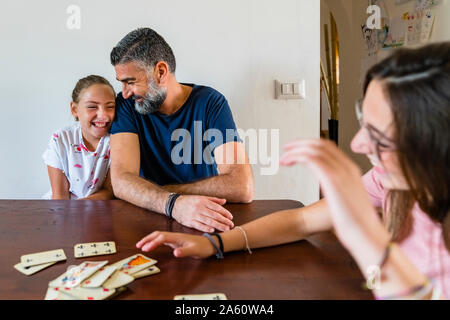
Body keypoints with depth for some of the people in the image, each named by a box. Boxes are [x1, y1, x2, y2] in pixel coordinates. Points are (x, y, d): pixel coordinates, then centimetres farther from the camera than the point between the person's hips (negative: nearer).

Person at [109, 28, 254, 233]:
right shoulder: (127, 105, -2)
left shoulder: (209, 102, -9)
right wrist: (173, 203, -33)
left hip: (204, 224, 0)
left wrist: (156, 193, -15)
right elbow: (121, 181, -15)